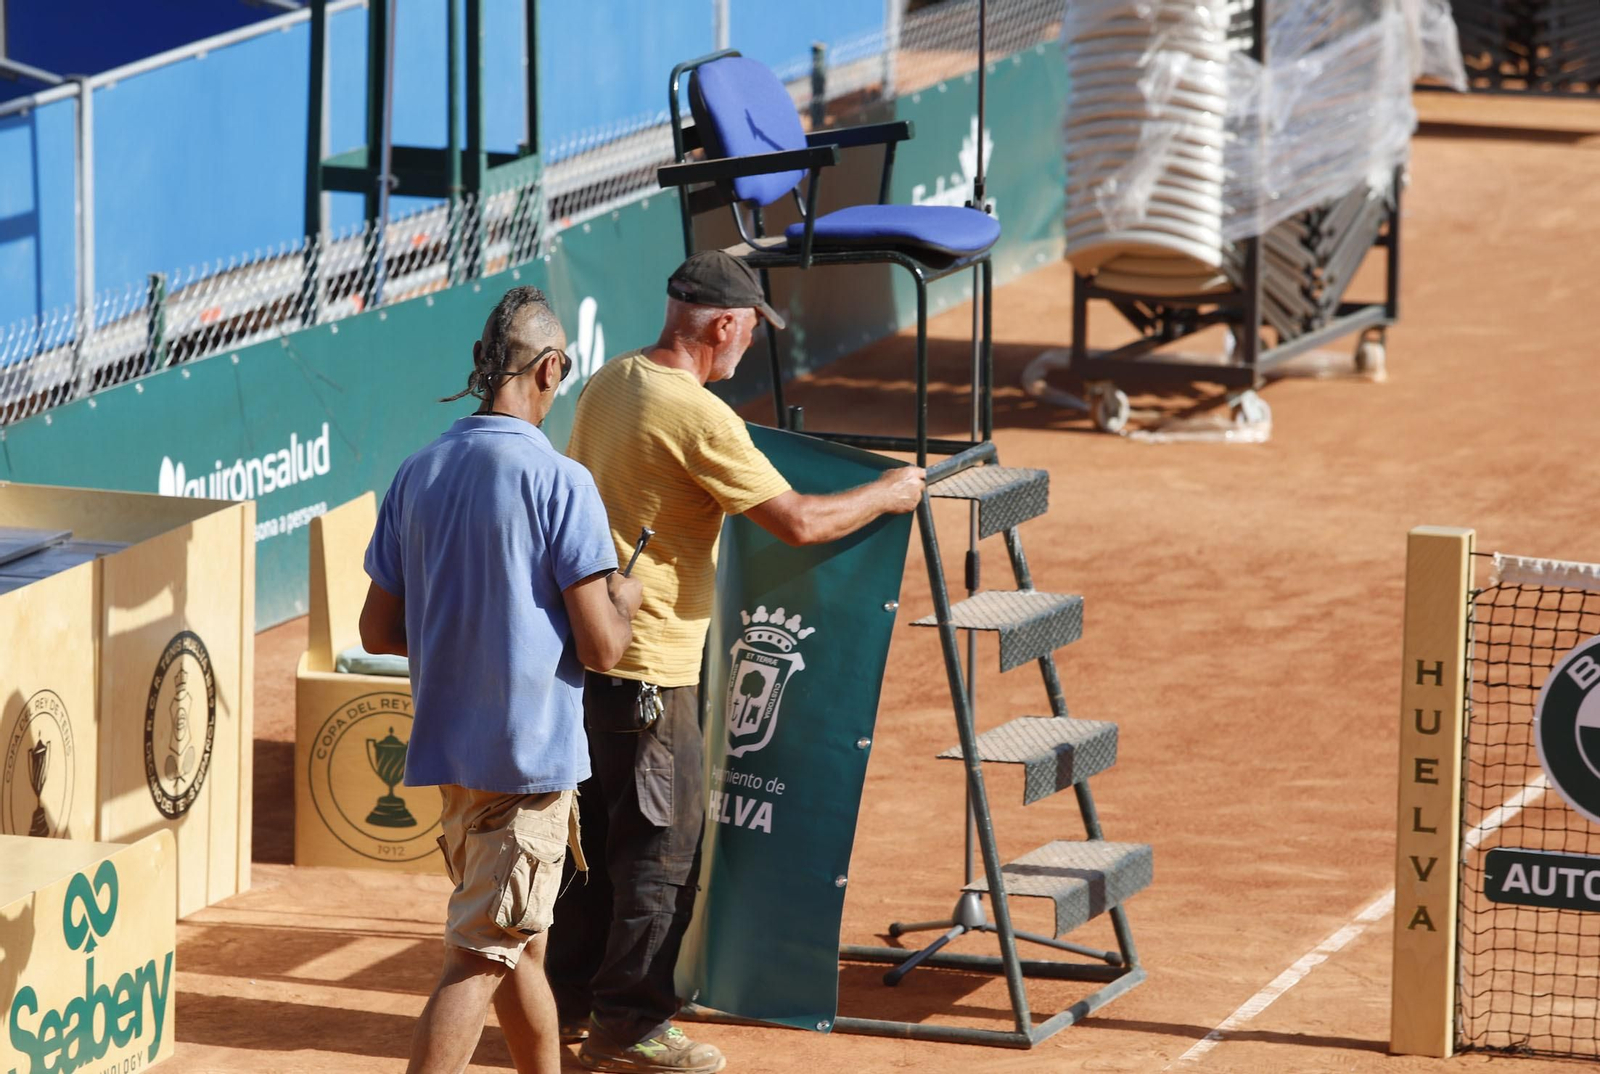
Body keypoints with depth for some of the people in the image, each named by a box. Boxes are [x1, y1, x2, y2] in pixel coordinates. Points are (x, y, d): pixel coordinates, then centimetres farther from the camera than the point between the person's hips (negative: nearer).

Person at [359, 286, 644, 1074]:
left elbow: (380, 631, 9)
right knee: (481, 959, -6)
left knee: (522, 944, 22)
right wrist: (624, 600, 7)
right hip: (531, 754, -7)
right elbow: (601, 647, -14)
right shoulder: (559, 483, -14)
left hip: (450, 745, 7)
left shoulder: (417, 475, 5)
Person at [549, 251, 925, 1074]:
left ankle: (568, 1001, 27)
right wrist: (887, 495, -4)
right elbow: (797, 521, -20)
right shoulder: (699, 416, -20)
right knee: (662, 844, 1)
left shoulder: (606, 386, 8)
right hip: (648, 666, -9)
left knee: (596, 829, 19)